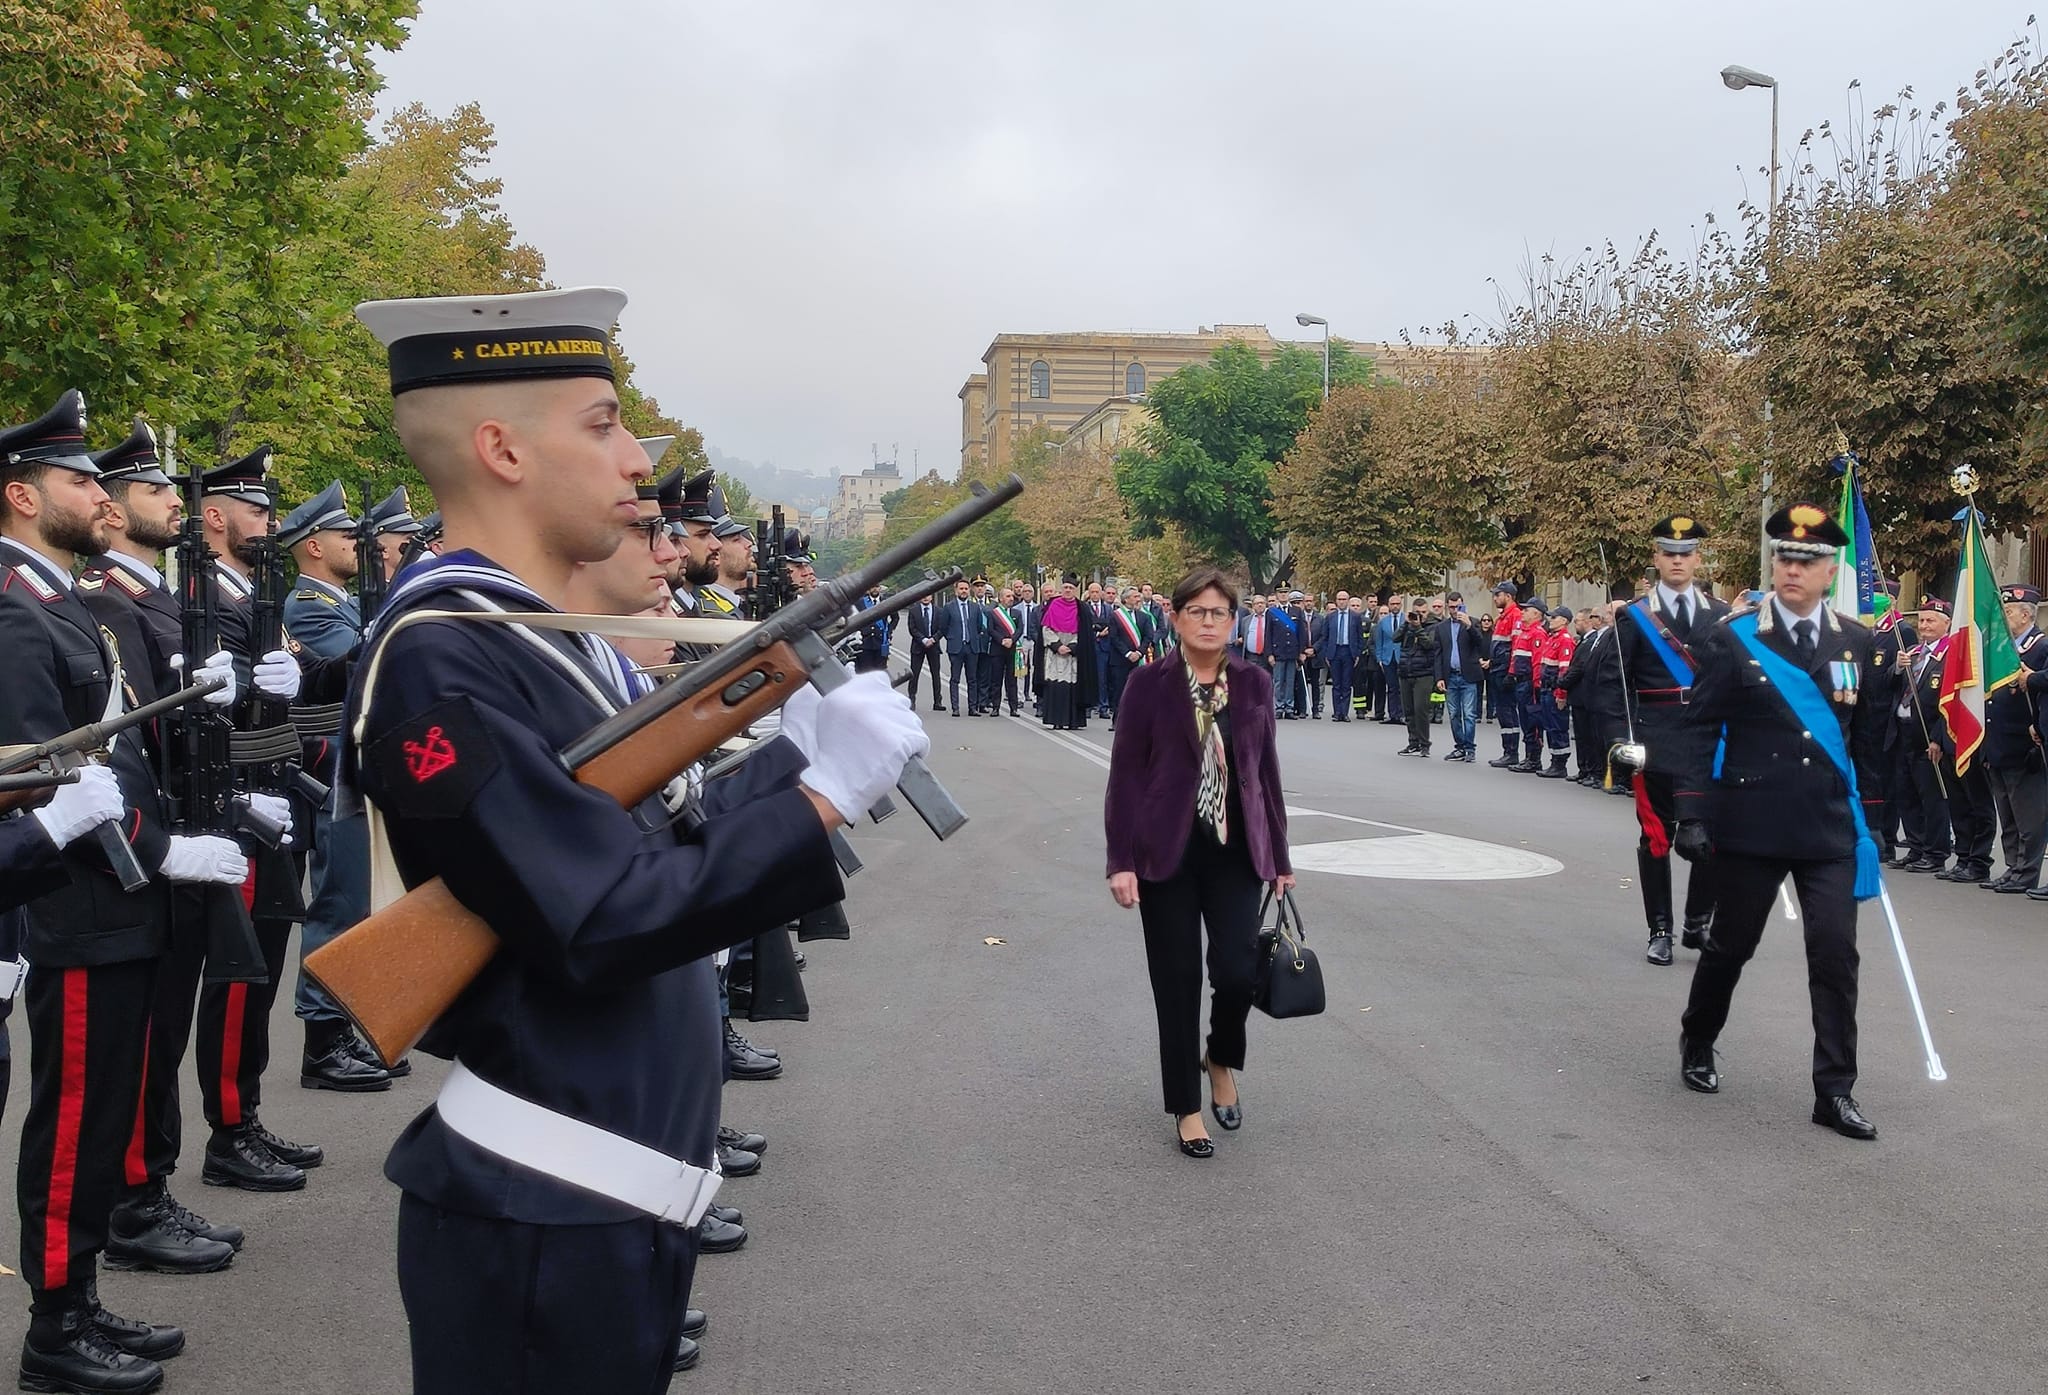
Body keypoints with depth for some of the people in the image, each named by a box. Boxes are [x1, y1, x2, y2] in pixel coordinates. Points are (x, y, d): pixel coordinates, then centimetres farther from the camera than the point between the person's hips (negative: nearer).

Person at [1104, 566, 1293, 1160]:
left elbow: (1267, 771, 9)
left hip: (1236, 851, 2)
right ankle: (1187, 1108, 19)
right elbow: (1125, 774, -5)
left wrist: (1279, 857, 10)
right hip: (1168, 854, -2)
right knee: (1178, 981, 4)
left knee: (1237, 972, -9)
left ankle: (1221, 1060, 24)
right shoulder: (1149, 683, -4)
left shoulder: (1254, 683, 4)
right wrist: (1120, 861, -10)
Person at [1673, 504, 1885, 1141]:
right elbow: (1699, 728, -5)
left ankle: (1835, 1090, 5)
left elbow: (1867, 737, 11)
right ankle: (1698, 1043, 35)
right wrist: (1692, 815, -12)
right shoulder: (1731, 638, -4)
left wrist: (1869, 819, 10)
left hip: (1831, 828, 2)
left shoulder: (1858, 642, 5)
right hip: (1751, 823, -2)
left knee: (1836, 954, -3)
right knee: (1730, 944, 11)